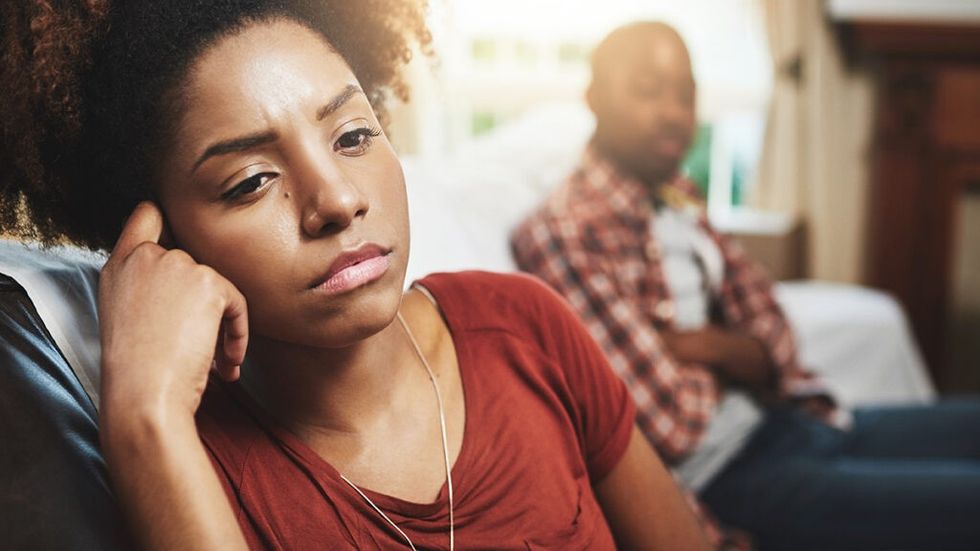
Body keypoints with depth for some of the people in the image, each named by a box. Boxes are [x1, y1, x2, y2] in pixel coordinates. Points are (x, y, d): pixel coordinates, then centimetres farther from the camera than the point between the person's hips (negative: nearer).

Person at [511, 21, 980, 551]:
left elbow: (773, 345, 8)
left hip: (787, 422, 9)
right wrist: (732, 355, 0)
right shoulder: (564, 229, -17)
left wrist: (704, 345, -14)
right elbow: (670, 425, -21)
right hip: (725, 472, -9)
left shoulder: (677, 196, 9)